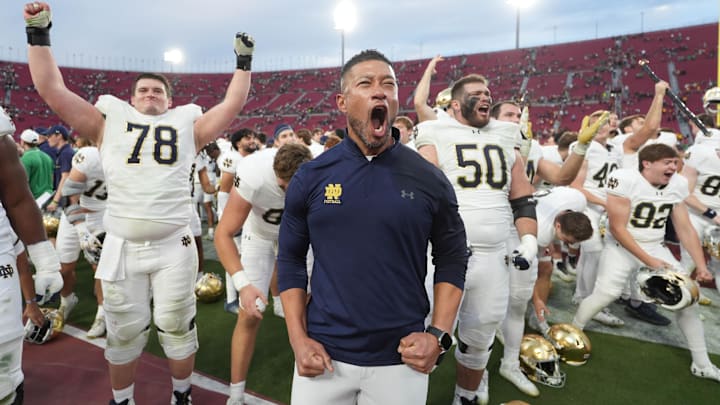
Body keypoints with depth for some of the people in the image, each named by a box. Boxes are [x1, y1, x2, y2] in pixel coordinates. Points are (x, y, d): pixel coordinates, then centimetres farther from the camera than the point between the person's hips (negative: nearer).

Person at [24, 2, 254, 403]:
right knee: (125, 332, 14)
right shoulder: (110, 122, 10)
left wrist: (244, 61, 8)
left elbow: (233, 104, 7)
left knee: (177, 327, 11)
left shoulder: (187, 126, 9)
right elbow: (54, 91, 8)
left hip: (174, 246, -1)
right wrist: (39, 34, 7)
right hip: (122, 247, 1)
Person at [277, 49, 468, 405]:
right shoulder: (310, 177, -4)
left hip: (401, 360, 0)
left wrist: (438, 335, -6)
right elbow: (291, 259, 3)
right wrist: (298, 338, -3)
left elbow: (451, 260, 3)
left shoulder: (428, 180, -5)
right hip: (324, 355, 1)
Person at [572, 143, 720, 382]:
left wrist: (701, 265, -1)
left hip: (657, 248, 6)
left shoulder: (678, 184, -1)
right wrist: (648, 261, -21)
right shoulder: (625, 179, -20)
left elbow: (685, 229, 6)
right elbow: (617, 228, -20)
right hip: (622, 247, -6)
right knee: (605, 294, -23)